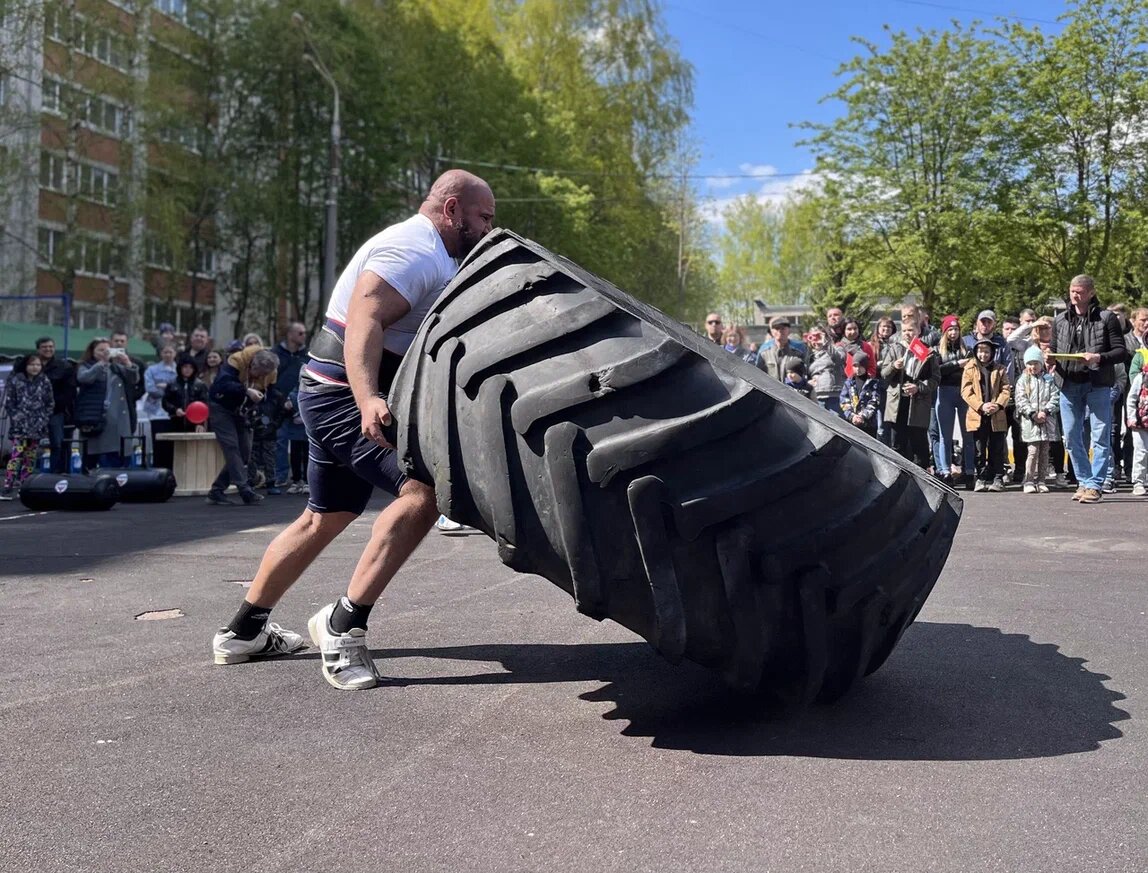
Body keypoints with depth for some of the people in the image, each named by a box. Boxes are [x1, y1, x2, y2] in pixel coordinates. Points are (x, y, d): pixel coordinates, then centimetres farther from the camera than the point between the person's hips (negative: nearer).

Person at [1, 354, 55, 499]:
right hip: (20, 425, -2)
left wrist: (43, 419, -2)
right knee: (16, 455, -14)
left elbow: (51, 403, 8)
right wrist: (16, 418, -7)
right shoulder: (16, 380, 0)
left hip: (37, 426, 2)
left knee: (31, 457, 4)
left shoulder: (45, 382, 5)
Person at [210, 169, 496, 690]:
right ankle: (344, 623, -20)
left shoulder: (432, 256, 20)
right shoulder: (415, 251, -14)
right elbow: (364, 320, -29)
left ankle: (243, 632, 29)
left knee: (325, 518, 19)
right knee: (423, 491, -23)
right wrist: (368, 399, -43)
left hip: (340, 398, 11)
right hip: (348, 398, -11)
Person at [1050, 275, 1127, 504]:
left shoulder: (1106, 318, 0)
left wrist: (1099, 358, -20)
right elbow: (1054, 351, 19)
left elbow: (1122, 352, -3)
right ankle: (1084, 481, 19)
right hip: (1068, 385, 4)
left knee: (1101, 437, -3)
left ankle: (1094, 485, 1)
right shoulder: (1060, 320, 12)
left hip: (1097, 384, -4)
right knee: (1071, 438, 7)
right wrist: (1051, 359, -4)